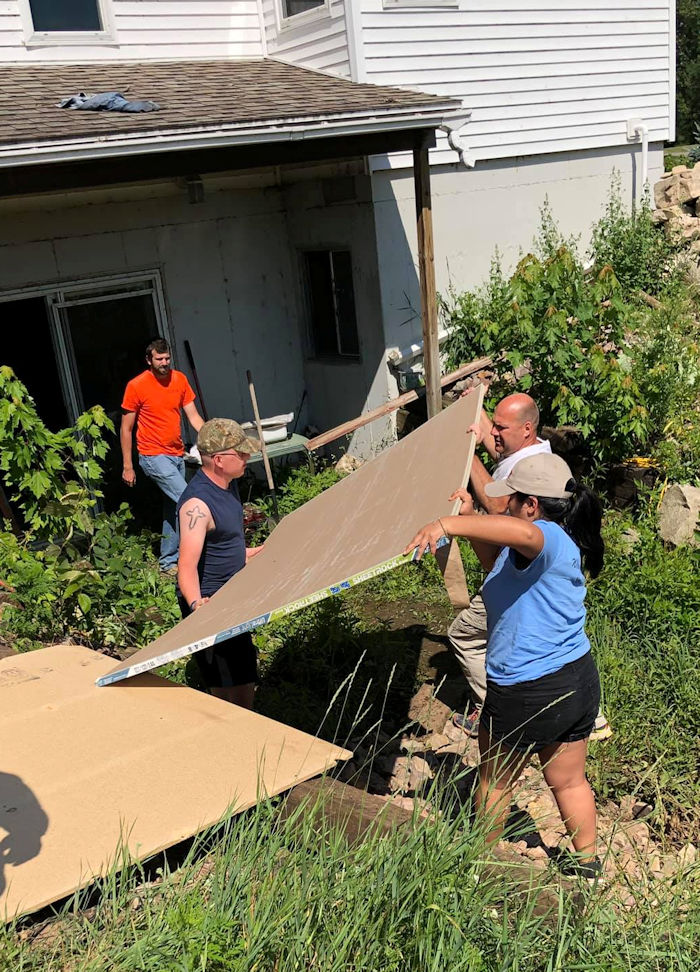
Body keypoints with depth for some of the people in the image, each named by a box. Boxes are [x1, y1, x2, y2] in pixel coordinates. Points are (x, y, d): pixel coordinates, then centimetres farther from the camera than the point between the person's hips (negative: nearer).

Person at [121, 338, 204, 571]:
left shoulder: (179, 379, 4)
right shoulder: (136, 386, -10)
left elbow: (193, 416, 5)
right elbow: (126, 429, -5)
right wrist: (127, 466, -6)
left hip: (177, 454, 6)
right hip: (154, 456, -6)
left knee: (173, 508, 13)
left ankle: (168, 561, 24)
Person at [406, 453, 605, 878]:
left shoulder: (548, 540, -24)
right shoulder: (563, 545, 6)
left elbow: (522, 532, -50)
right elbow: (500, 565, 17)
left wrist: (448, 524, -53)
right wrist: (470, 520, 6)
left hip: (528, 694, -8)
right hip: (580, 680, 8)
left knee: (496, 781, 18)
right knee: (569, 781, 26)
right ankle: (587, 861, 40)